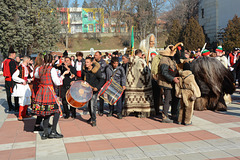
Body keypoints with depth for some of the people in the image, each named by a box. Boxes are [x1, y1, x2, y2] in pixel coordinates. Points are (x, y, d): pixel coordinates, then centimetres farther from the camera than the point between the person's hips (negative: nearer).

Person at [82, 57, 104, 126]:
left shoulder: (96, 70, -17)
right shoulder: (84, 70, 1)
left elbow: (102, 80, -17)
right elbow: (82, 77, 19)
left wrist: (97, 87, -29)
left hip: (94, 89, -6)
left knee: (93, 105, -11)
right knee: (88, 104, 12)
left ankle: (94, 120, 0)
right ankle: (91, 117, 31)